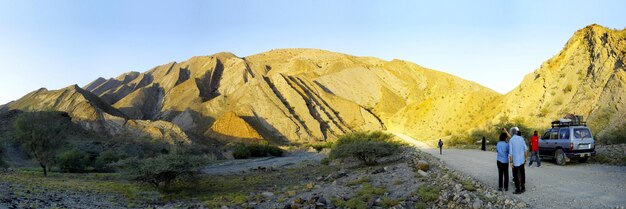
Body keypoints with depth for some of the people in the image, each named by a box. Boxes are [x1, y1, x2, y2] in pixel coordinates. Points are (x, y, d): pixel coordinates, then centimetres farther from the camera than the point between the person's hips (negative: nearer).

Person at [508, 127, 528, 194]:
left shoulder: (511, 140, -12)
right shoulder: (521, 138, -1)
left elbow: (510, 153, -14)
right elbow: (525, 149, 1)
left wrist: (511, 162, -9)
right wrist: (525, 158, 11)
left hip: (515, 161, -4)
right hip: (522, 160, 5)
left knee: (516, 175, 5)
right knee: (522, 173, 16)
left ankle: (518, 189, 8)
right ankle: (523, 187, 25)